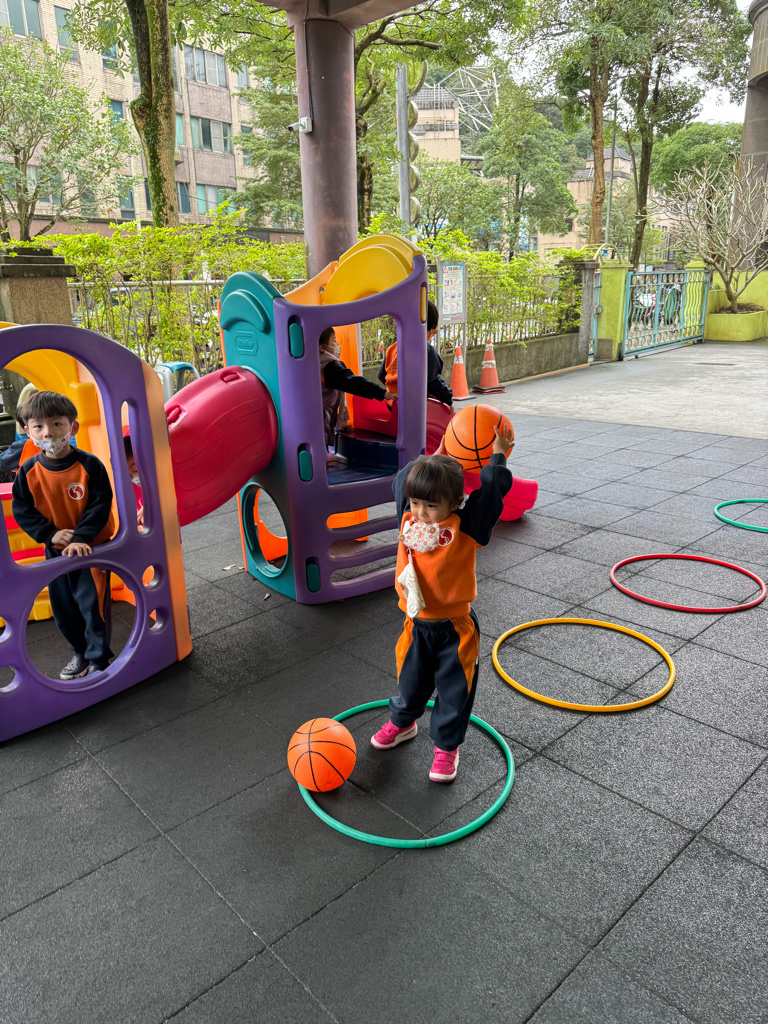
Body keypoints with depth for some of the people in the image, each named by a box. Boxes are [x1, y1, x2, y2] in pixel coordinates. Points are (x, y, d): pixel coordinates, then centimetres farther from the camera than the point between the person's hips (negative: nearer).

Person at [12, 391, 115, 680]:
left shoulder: (89, 464, -17)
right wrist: (50, 534, -16)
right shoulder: (28, 471, -7)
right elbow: (22, 511, -2)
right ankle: (80, 652, 35)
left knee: (93, 602, 0)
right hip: (56, 550, 4)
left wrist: (80, 538, -25)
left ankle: (98, 659, 16)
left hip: (92, 547, -4)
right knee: (62, 606, 15)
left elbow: (100, 505, -16)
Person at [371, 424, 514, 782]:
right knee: (411, 680, 24)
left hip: (454, 627, -3)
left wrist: (498, 456, -10)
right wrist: (436, 456, 5)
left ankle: (447, 745, 30)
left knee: (454, 689, 11)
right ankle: (402, 722, 50)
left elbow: (491, 492, -23)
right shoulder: (408, 520, -7)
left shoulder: (465, 528, -17)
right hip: (416, 623, 4)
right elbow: (402, 481, 5)